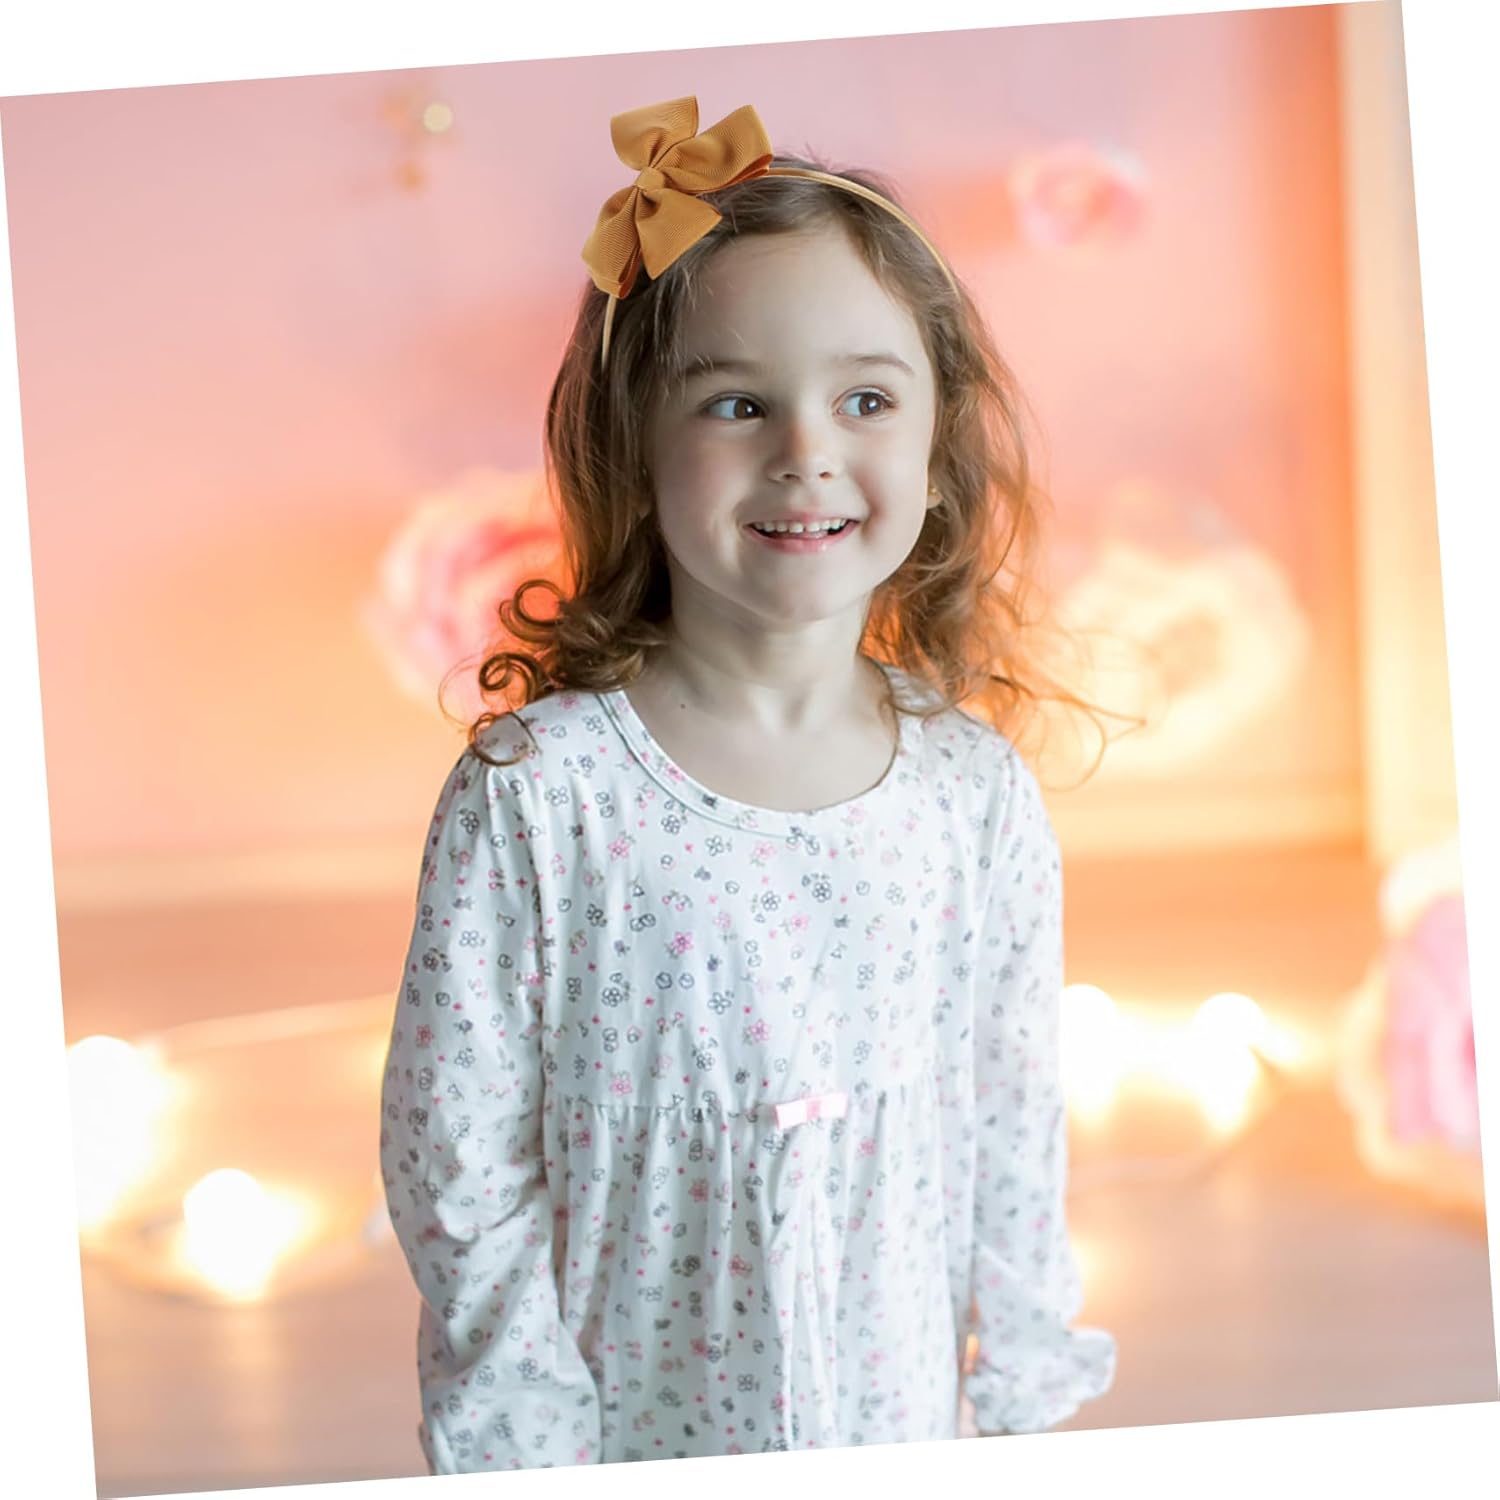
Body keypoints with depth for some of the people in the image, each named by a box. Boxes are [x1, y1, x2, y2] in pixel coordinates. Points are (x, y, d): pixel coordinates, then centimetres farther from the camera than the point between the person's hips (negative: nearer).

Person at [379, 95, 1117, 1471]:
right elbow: (455, 1161, -12)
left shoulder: (984, 798, -8)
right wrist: (535, 1446, -10)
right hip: (628, 1440, -2)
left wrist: (1023, 1398, 5)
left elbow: (1015, 1136, 2)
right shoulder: (534, 797, -18)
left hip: (905, 1427, 3)